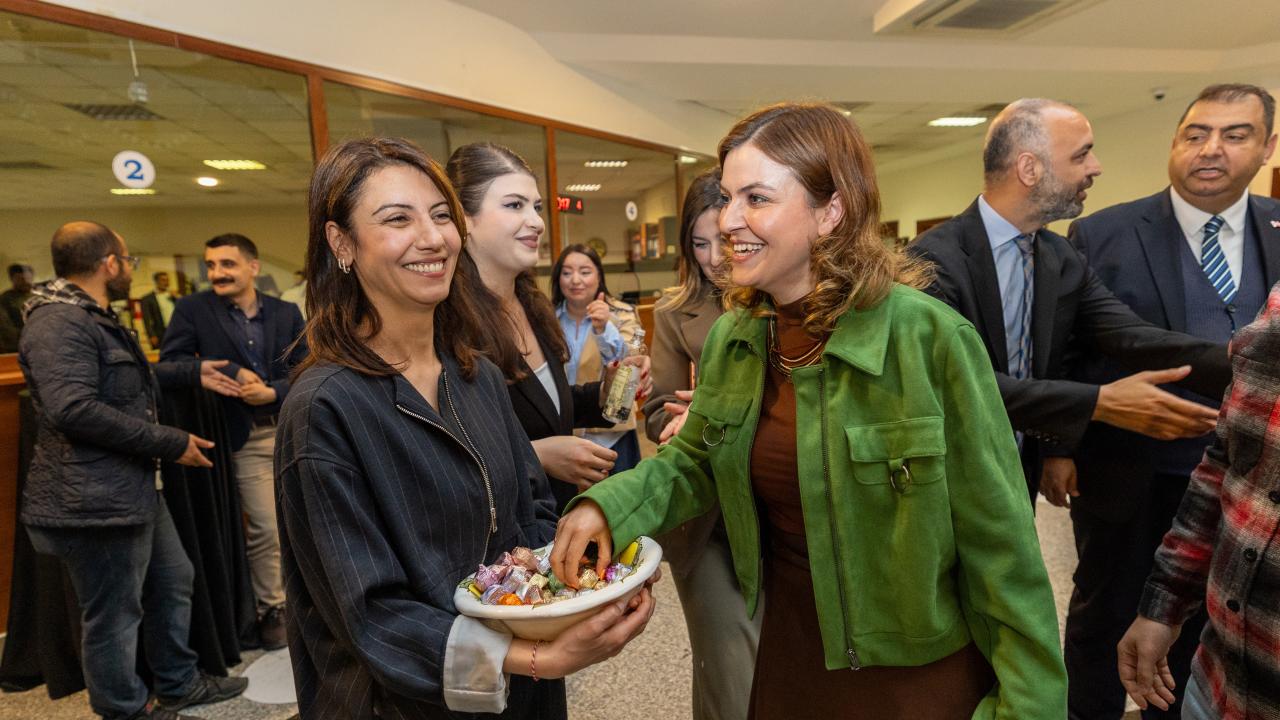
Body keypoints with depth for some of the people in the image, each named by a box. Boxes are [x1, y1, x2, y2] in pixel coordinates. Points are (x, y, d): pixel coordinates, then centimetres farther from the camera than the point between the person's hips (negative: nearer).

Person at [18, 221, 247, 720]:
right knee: (114, 615, 6)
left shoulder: (92, 319, 15)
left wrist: (192, 374, 25)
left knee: (173, 580, 22)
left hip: (134, 490, 11)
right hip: (96, 502, -11)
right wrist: (170, 443, -26)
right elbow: (73, 408, -31)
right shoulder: (59, 323, -20)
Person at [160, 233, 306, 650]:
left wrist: (273, 393, -18)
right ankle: (270, 609, 20)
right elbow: (170, 362, -11)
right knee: (267, 529, -2)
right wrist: (233, 373, -19)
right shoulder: (192, 309, -2)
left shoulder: (286, 313, 4)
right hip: (247, 437, -3)